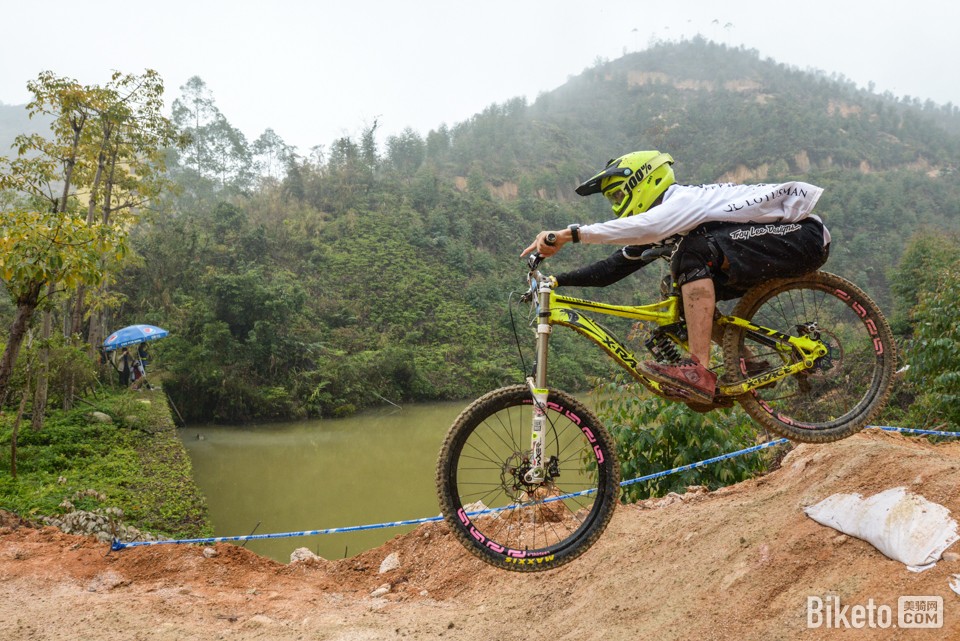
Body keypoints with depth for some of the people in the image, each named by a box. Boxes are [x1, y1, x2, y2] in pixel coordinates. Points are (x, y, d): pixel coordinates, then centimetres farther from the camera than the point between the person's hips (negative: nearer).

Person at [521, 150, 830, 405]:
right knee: (687, 295, 1)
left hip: (803, 235, -9)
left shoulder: (686, 198, -19)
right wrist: (554, 280, -5)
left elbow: (645, 226, -40)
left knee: (695, 253, -28)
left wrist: (569, 234, -44)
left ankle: (699, 370, -33)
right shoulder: (656, 227, 10)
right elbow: (613, 268, 5)